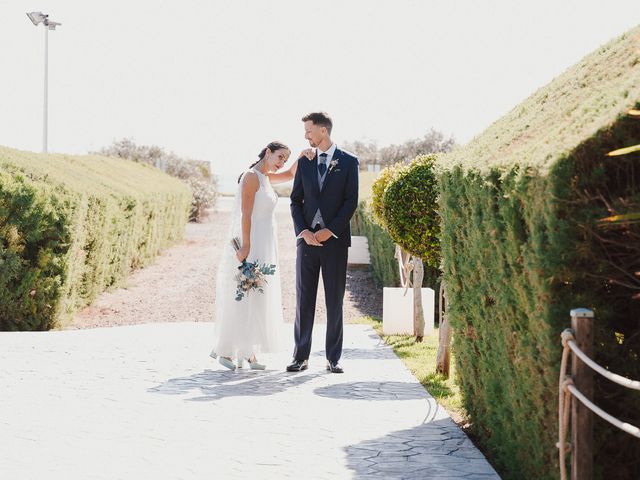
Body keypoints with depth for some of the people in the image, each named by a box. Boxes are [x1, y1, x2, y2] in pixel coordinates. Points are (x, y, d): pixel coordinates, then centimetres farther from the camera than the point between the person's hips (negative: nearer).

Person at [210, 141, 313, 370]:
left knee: (255, 299, 10)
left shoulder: (264, 176, 13)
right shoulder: (251, 176, -12)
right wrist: (245, 246, -23)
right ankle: (226, 351, 3)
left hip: (263, 247, 9)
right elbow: (246, 214, -18)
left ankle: (248, 353, 15)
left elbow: (290, 174, 24)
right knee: (242, 298, -5)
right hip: (250, 245, -9)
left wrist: (302, 157, 6)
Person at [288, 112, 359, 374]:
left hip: (335, 239, -3)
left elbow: (351, 201, -4)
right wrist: (303, 231, -6)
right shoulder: (304, 162, 11)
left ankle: (333, 357, 8)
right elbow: (295, 201, 9)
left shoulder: (348, 161, 1)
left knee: (335, 301, 2)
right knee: (303, 299, 2)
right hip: (307, 238, 3)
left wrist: (330, 230, -12)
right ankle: (301, 356, 6)